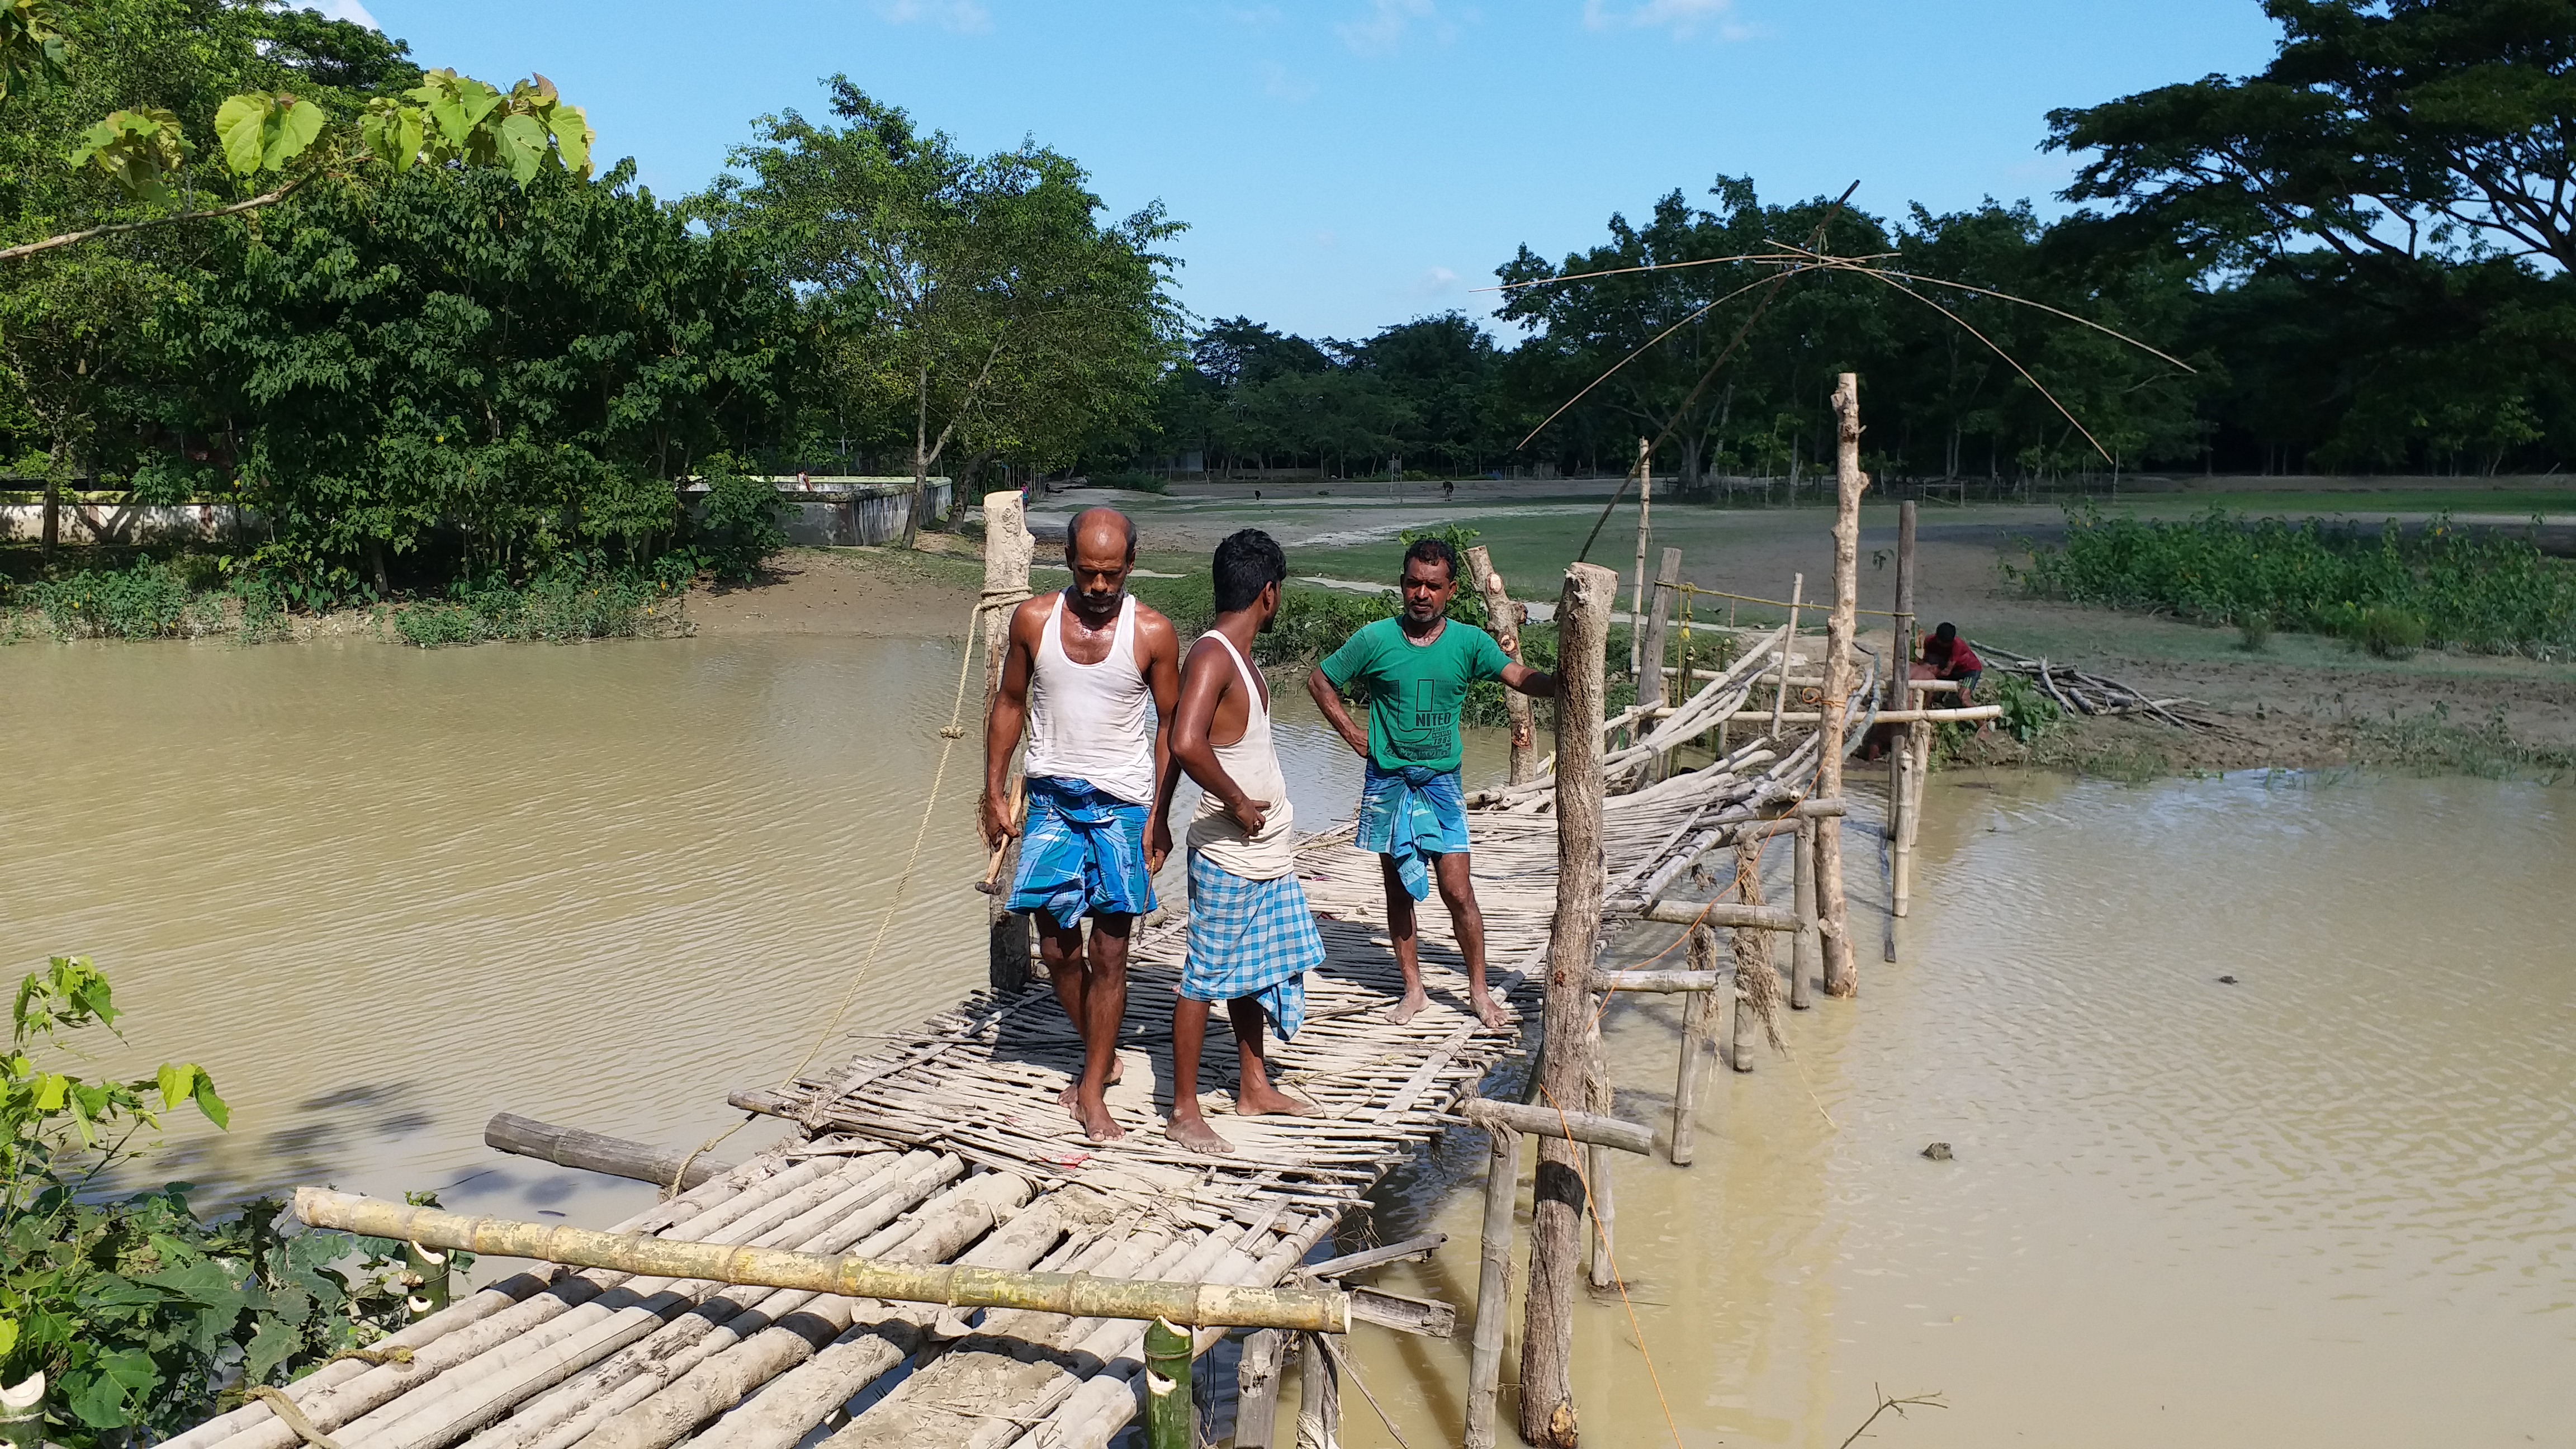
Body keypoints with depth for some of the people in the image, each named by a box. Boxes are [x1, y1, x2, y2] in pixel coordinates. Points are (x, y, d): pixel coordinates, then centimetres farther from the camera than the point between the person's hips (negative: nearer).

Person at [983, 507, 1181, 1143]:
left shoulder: (1153, 633, -7)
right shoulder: (1033, 620, -1)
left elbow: (1169, 727, 0)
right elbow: (1009, 705, 9)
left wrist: (1159, 819, -5)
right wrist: (994, 794, 5)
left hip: (1121, 804, -2)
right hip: (1052, 799, 2)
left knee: (1108, 952, -1)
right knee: (1057, 947, 6)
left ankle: (1093, 1090, 10)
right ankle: (1102, 1057, 28)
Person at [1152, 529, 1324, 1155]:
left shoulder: (1239, 656, 11)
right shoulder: (1211, 657, -20)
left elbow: (1176, 739, 18)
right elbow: (1186, 743, -35)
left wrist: (1161, 815, 16)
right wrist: (1239, 804, -22)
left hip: (1268, 853, 9)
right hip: (1228, 856, -9)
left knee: (1251, 972, 19)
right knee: (1205, 978, 0)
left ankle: (1254, 1088, 33)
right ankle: (1184, 1111, 9)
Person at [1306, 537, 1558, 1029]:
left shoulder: (1468, 642, -4)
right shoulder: (1376, 639, -5)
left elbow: (1519, 676, -18)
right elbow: (1319, 680, 6)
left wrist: (1564, 685, -37)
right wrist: (1353, 734, 0)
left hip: (1441, 783, 0)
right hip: (1388, 781, 0)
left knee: (1458, 892, -3)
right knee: (1398, 890, 9)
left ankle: (1479, 991, 13)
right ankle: (1413, 990, 22)